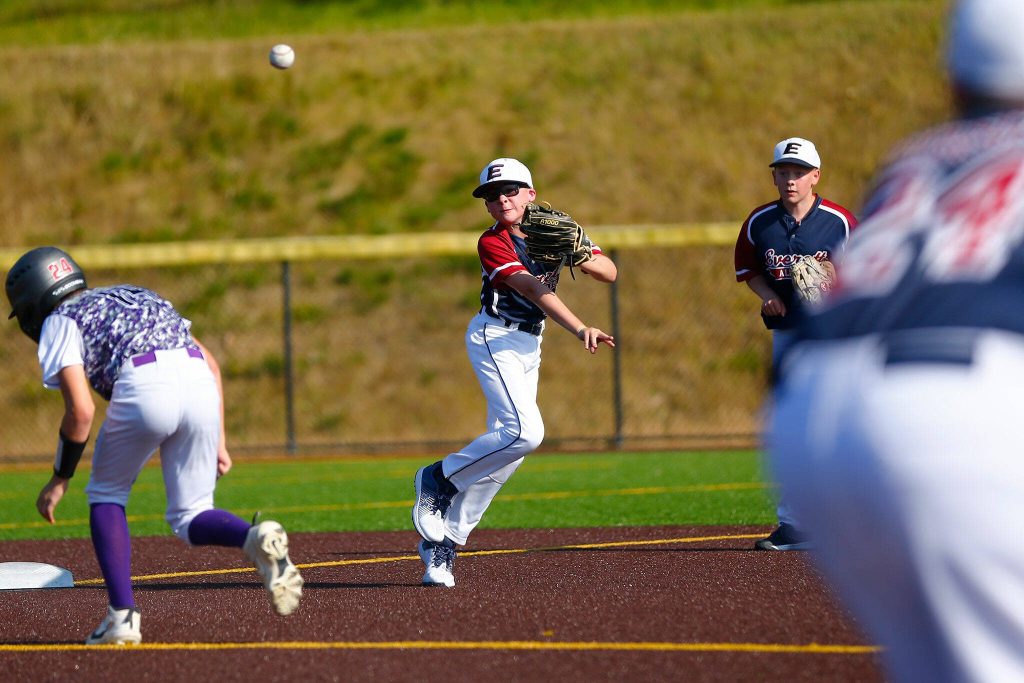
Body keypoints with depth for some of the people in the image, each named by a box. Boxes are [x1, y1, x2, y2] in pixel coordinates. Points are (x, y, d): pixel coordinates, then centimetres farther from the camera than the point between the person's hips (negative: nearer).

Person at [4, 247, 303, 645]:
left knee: (106, 495, 20)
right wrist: (217, 440, 27)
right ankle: (256, 539, -18)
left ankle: (123, 613, 7)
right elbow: (212, 365, 28)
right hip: (200, 383, 5)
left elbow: (81, 411, 2)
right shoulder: (137, 298, 37)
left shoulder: (58, 323, 17)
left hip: (144, 388, -5)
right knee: (190, 518, 15)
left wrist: (59, 480, 13)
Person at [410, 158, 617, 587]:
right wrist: (580, 330, -37)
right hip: (495, 338, -7)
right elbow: (534, 290, -26)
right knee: (525, 431, -24)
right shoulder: (493, 243, -13)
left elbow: (609, 273, 1)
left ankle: (443, 540, 8)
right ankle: (439, 479, -6)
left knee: (505, 447, 2)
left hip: (529, 347, 7)